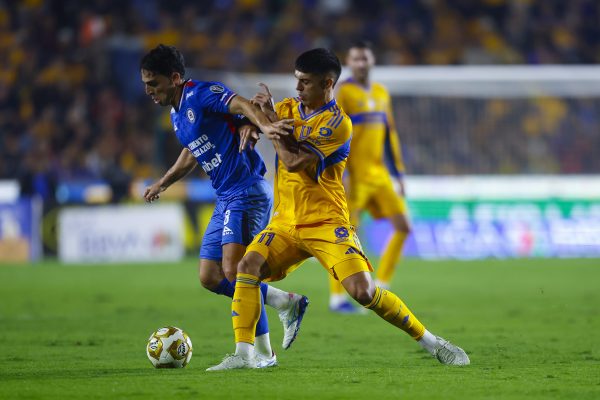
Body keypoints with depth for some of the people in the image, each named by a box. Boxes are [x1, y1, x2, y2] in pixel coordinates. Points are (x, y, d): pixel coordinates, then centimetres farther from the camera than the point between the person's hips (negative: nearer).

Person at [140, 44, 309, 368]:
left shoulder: (200, 95, -12)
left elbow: (241, 104, -29)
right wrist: (162, 184, 43)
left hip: (247, 192, -10)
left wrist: (261, 125, -50)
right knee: (210, 278, 6)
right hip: (225, 199, 10)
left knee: (234, 271, -19)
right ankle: (287, 303, 15)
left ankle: (262, 353, -10)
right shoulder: (176, 114, 17)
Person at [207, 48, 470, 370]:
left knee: (363, 292, -18)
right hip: (286, 222, 5)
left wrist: (271, 117, -12)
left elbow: (293, 161, -19)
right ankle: (243, 354, -20)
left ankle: (431, 342, -1)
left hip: (326, 223, -5)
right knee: (248, 266, -21)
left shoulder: (337, 123, -12)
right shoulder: (288, 108, 10)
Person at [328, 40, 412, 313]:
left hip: (380, 175, 7)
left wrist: (398, 173, 18)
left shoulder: (381, 93, 15)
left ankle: (380, 289, 11)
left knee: (403, 227, 2)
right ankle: (337, 298, 0)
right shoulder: (342, 92, -6)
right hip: (355, 175, -7)